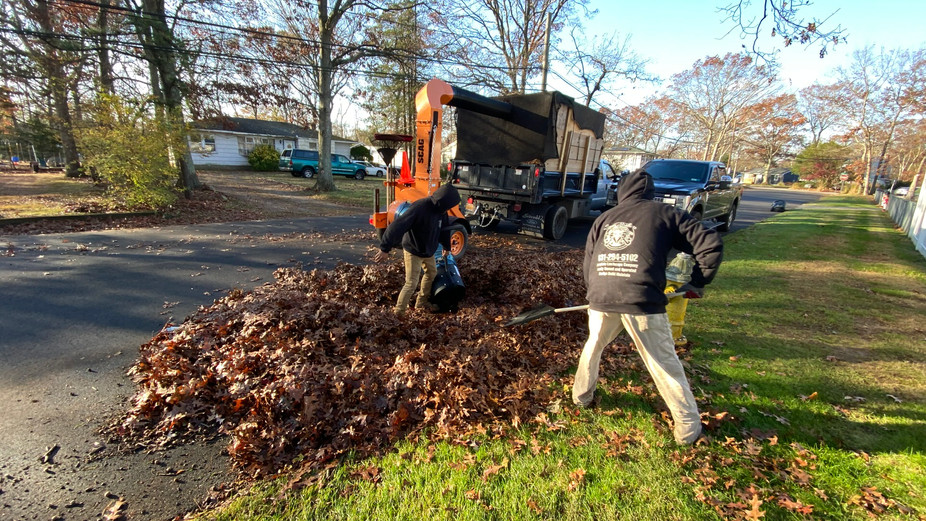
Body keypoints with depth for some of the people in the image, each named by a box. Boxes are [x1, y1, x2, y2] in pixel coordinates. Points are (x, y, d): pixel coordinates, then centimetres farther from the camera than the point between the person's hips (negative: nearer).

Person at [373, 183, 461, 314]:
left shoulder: (440, 210, -7)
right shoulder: (419, 208, -32)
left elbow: (444, 228, 13)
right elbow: (397, 226, -36)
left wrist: (446, 246, 24)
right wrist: (385, 249, -37)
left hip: (428, 250, 8)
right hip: (413, 251, -8)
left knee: (432, 273, 21)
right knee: (411, 284, -7)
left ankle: (421, 302, 40)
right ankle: (398, 312, 8)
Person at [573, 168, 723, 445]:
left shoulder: (603, 219, 20)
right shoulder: (665, 213, 11)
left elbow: (588, 263, 21)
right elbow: (711, 244, 5)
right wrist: (698, 282, 15)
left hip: (600, 298, 3)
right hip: (642, 301, -3)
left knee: (593, 345, 28)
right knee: (665, 364, 12)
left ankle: (581, 396, 42)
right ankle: (688, 426, 24)